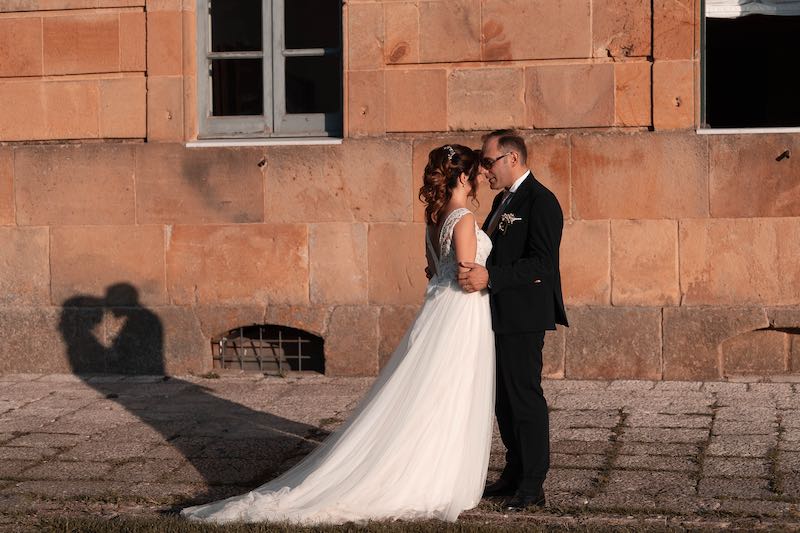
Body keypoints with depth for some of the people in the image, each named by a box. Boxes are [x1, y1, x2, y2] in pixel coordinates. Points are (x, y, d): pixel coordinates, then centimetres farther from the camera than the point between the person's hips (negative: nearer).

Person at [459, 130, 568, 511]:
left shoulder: (540, 201, -14)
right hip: (499, 316, 10)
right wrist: (471, 271, 8)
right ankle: (514, 473, 26)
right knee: (504, 399, 15)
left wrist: (490, 277, -29)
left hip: (523, 317, -10)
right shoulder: (503, 200, 17)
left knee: (525, 397, -5)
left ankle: (533, 485, 1)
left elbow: (542, 263, -22)